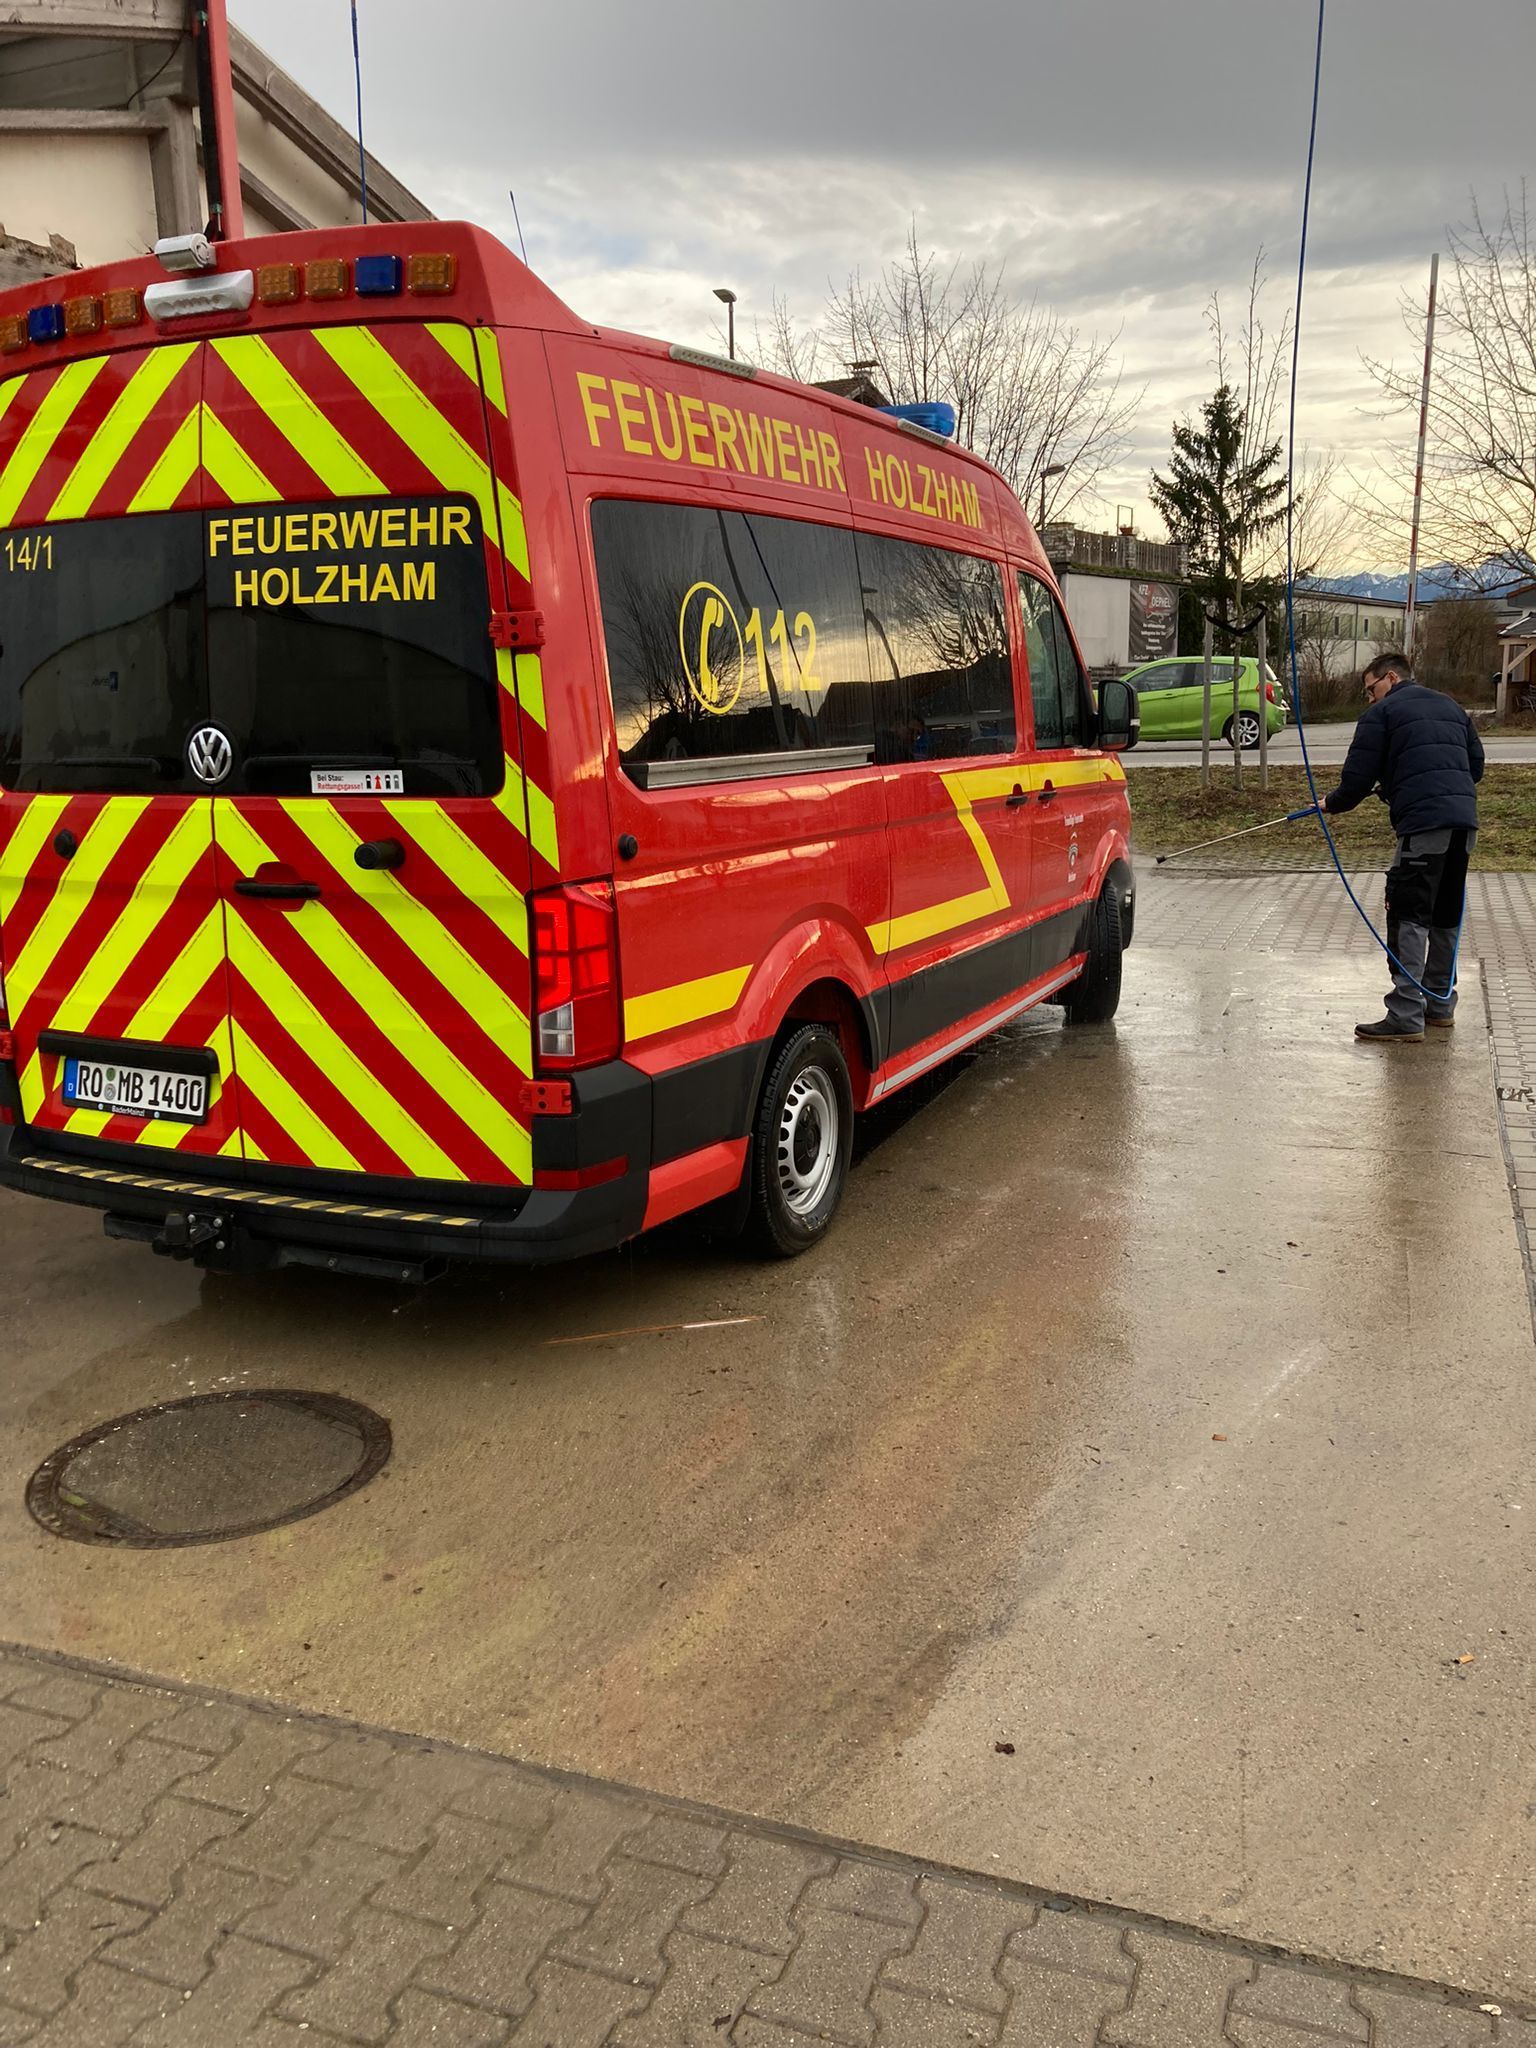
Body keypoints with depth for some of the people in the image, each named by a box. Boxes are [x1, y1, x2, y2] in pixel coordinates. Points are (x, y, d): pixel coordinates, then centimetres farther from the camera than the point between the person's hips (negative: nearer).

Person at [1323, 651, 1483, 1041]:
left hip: (1423, 822, -7)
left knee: (1408, 918, -7)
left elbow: (1359, 777, 0)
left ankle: (1405, 1018, -12)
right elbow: (1476, 764, 25)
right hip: (1465, 818, 7)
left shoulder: (1382, 712, 4)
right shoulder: (1451, 707, 25)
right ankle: (1440, 1004, 26)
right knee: (1446, 915, 17)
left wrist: (1332, 804, 17)